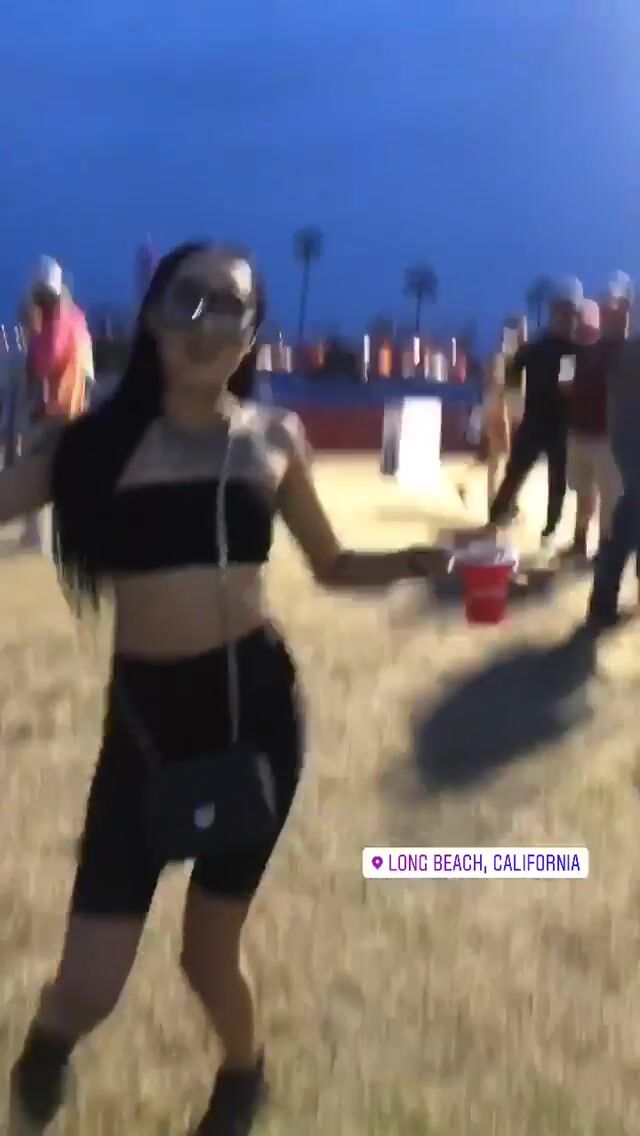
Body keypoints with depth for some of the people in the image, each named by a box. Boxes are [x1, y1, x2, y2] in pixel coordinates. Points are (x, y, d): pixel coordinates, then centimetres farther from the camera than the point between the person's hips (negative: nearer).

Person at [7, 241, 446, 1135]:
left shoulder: (274, 437, 3)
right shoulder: (98, 442, -1)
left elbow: (332, 567, 12)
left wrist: (417, 562, -3)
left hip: (254, 702, 0)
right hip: (143, 716, 0)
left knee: (207, 953, 13)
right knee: (91, 984, -1)